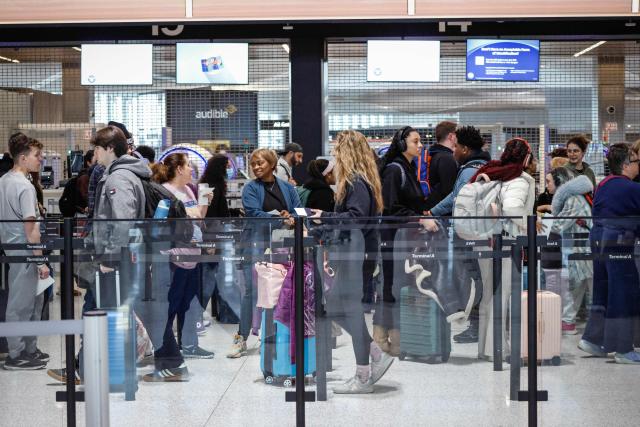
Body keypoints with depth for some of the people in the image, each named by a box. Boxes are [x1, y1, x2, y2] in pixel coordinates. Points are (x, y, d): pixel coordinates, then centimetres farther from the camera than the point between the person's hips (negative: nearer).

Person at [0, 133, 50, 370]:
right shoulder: (25, 187, -18)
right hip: (24, 253, -9)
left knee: (34, 300, 17)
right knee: (21, 304, 0)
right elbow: (31, 228, -20)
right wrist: (41, 260, -17)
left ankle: (30, 349, 25)